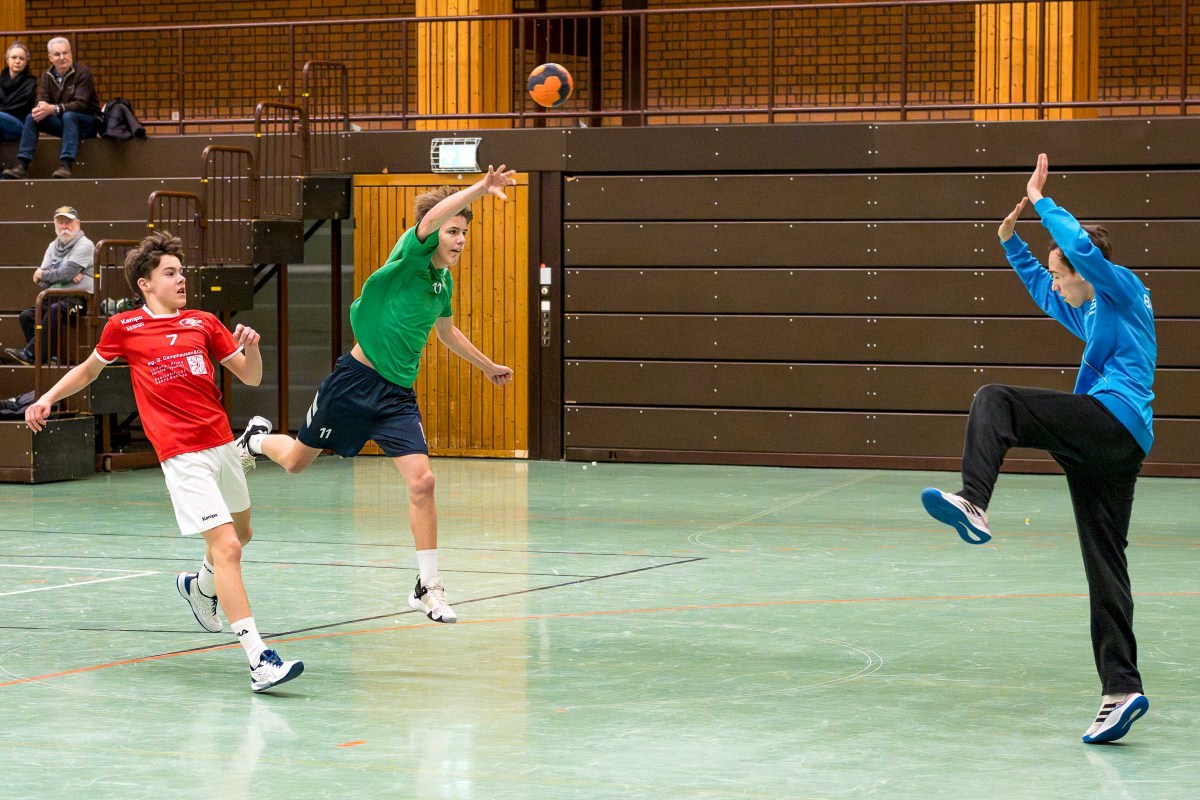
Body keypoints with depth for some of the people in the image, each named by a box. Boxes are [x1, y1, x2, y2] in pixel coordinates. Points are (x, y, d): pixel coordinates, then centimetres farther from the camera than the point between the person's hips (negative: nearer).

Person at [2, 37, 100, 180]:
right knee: (32, 117, -17)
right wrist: (41, 106, -30)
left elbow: (81, 104, -23)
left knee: (69, 116, -37)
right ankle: (22, 166, -26)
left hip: (87, 121, -5)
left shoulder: (82, 72, -13)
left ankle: (65, 165, -48)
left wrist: (54, 109, -37)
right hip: (61, 122, 5)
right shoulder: (47, 76, 5)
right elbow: (41, 100, -2)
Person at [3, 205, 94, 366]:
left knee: (55, 310, -34)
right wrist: (68, 276, -11)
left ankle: (31, 353, -34)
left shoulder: (84, 245, -6)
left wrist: (41, 274, 0)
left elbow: (64, 274, -17)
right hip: (55, 297, 8)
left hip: (79, 298, -8)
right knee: (27, 315, -11)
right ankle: (50, 355, -16)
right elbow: (42, 281, 6)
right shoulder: (54, 246, 16)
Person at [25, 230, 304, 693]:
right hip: (183, 457, -5)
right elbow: (89, 369, 21)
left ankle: (200, 586, 56)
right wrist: (47, 399, 12)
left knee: (241, 534, 23)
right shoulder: (124, 327, 2)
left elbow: (250, 378, 11)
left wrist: (251, 348, -10)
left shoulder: (204, 323, 9)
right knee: (225, 546, -17)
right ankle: (259, 661, -23)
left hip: (222, 443, 6)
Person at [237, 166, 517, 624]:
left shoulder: (445, 281, 9)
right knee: (295, 462, 13)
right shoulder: (410, 255, -12)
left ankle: (428, 588, -4)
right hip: (356, 378, -5)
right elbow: (432, 216, -36)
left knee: (421, 482, -13)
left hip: (398, 394, 5)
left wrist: (488, 366, 37)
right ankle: (259, 439, 50)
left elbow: (446, 331, 30)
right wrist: (479, 189, -48)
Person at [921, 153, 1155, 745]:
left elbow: (1083, 249, -15)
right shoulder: (1090, 314, 28)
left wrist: (1040, 200, -4)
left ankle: (973, 504, -39)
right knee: (1104, 565, 4)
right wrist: (1012, 242, 31)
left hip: (1112, 420, -10)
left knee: (994, 401, -17)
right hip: (1114, 448, 10)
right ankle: (1121, 689, 0)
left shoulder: (1124, 290, 3)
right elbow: (1042, 290, 43)